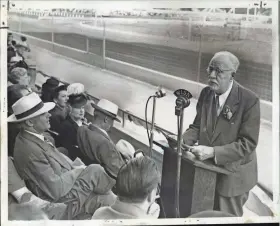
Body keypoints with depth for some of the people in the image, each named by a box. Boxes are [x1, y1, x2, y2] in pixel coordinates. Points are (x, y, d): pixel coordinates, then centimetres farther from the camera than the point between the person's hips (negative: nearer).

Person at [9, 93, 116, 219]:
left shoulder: (36, 137, 0)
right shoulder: (29, 151, -30)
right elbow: (56, 190, -27)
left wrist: (76, 166, -2)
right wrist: (76, 171, -12)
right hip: (63, 203, -9)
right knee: (95, 171, -11)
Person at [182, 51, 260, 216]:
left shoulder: (249, 100, -21)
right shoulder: (206, 93, -3)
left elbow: (248, 143, -22)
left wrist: (213, 152, -30)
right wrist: (182, 139, -15)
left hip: (233, 173, -5)